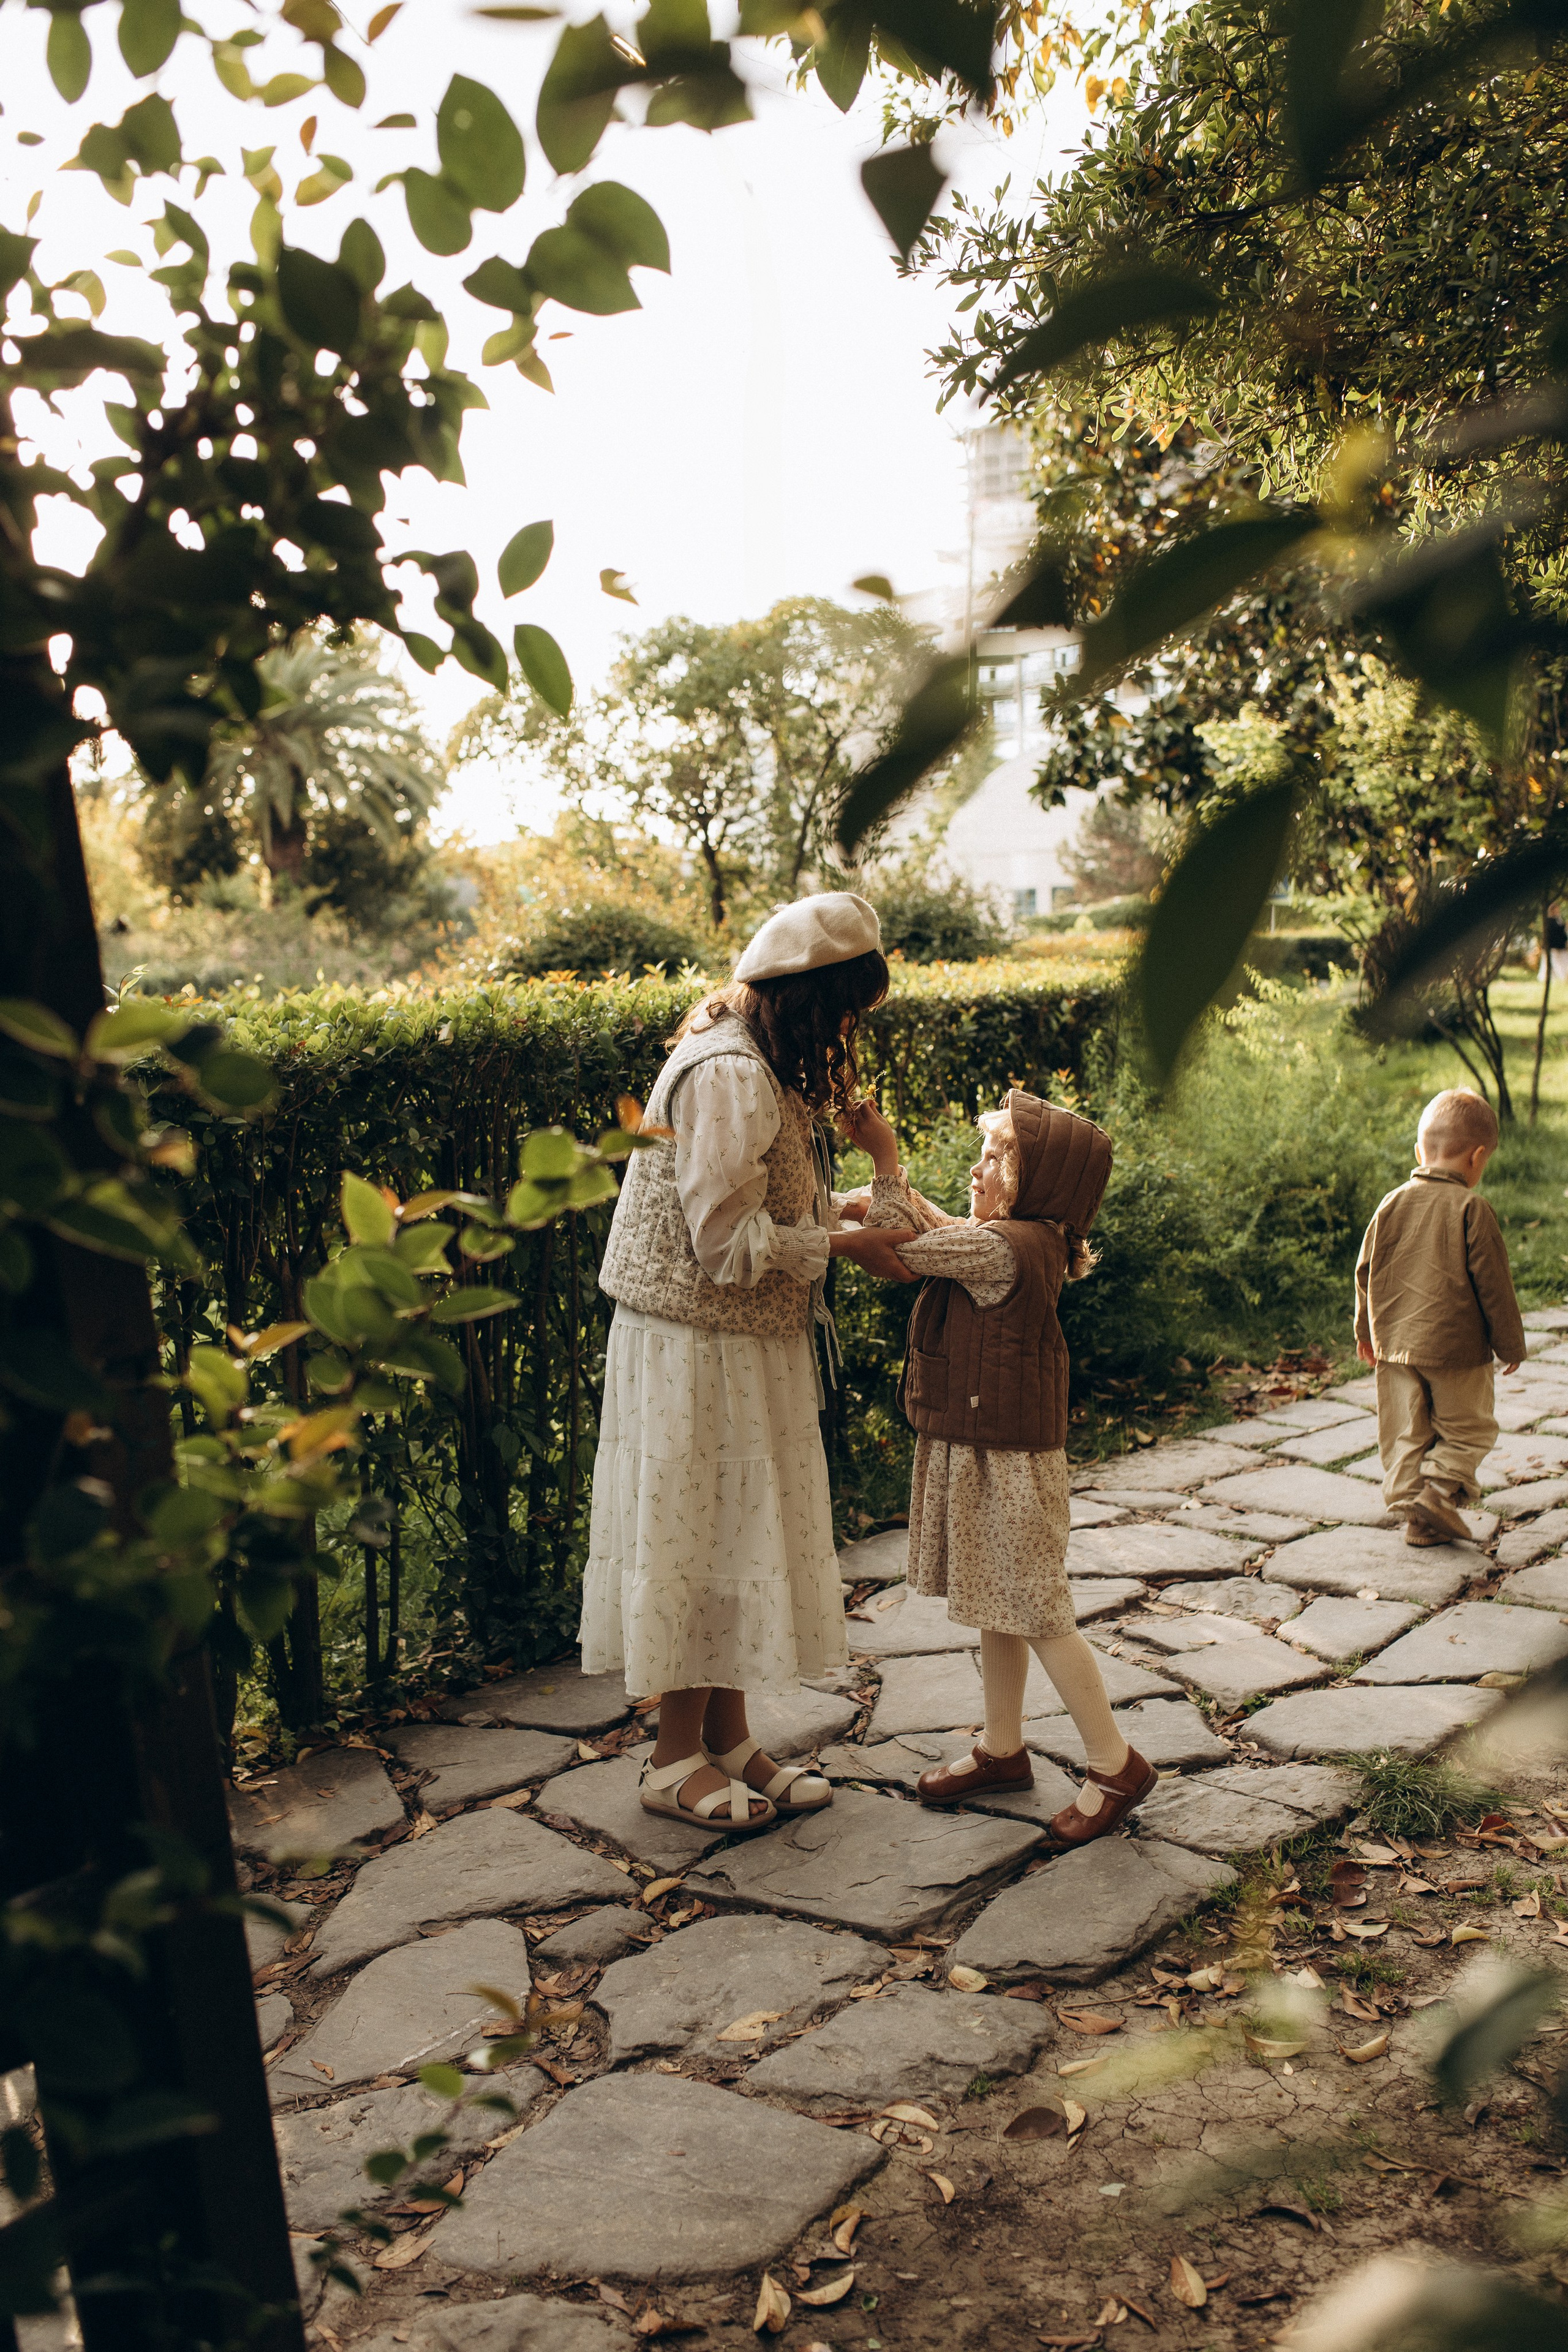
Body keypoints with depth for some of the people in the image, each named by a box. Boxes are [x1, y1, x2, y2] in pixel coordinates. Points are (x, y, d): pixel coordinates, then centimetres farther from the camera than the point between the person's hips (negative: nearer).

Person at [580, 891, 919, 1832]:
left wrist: (845, 1219, 5)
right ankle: (679, 1760, 16)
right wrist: (843, 1245, -14)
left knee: (738, 1536, 15)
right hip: (700, 1348, -10)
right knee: (701, 1539, 1)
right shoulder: (728, 1076, -22)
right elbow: (730, 1240, -23)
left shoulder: (757, 1065, 12)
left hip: (744, 1342, 10)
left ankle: (727, 1741, 27)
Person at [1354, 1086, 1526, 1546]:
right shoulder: (1471, 1209, -10)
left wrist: (1366, 1331, 22)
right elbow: (1493, 1283, -8)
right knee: (1469, 1429, 11)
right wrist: (1511, 1344, 4)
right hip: (1456, 1346, -4)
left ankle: (1412, 1506, 11)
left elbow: (1365, 1270, 9)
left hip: (1394, 1342, 4)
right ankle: (1440, 1487, -6)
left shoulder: (1392, 1203, 4)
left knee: (1405, 1432, 11)